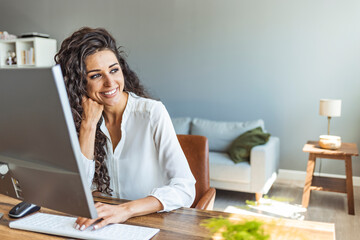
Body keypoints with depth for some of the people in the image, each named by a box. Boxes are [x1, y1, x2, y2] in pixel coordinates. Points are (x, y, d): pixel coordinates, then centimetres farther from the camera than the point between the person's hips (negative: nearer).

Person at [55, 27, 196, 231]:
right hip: (105, 225, 3)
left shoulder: (152, 113, -12)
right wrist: (89, 123, -12)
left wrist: (125, 210, -32)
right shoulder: (82, 118, 1)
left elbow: (185, 188, -19)